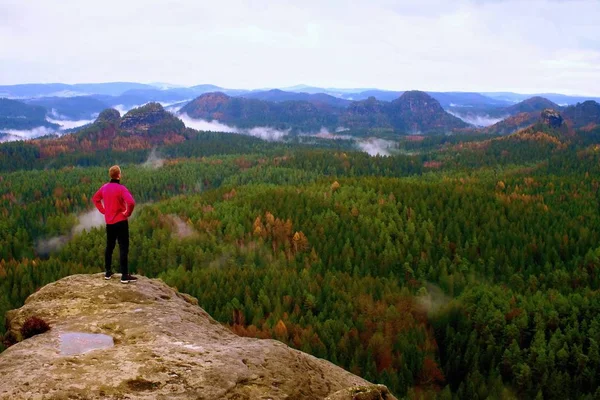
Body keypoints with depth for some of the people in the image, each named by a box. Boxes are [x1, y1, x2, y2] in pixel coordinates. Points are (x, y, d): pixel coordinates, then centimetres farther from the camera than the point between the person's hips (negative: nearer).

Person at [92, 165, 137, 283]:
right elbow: (131, 202, -32)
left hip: (109, 222, 7)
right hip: (120, 222, -6)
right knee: (123, 248, -3)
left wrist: (103, 210, 13)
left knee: (109, 247, 17)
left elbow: (95, 198, 18)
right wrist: (127, 213, -15)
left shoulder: (104, 187, 3)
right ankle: (125, 276, -3)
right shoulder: (121, 188, -18)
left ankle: (108, 272, 23)